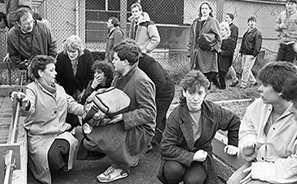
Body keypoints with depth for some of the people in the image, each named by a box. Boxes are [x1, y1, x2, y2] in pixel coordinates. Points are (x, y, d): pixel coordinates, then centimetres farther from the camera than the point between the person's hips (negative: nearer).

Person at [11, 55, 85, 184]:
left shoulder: (59, 89, 14)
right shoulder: (32, 89, -7)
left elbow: (72, 106, 14)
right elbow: (29, 111, -26)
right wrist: (25, 104, -51)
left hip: (60, 132, 4)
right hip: (39, 136, -4)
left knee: (66, 146, -27)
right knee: (52, 155, -29)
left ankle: (64, 166, 8)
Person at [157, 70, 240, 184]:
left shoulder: (214, 111, -9)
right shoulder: (175, 116, -19)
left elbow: (234, 121, 11)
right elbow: (166, 148, -21)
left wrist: (233, 144, 12)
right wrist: (192, 156, -24)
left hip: (201, 157, 1)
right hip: (180, 156, -1)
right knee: (173, 170, -34)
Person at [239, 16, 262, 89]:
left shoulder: (257, 33, -7)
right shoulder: (246, 32, 17)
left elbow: (258, 46, -12)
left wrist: (254, 54, -18)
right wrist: (241, 51, 17)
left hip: (251, 54, -8)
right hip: (244, 54, 8)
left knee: (246, 70, -7)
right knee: (244, 68, 12)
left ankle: (243, 85, 0)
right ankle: (253, 81, 27)